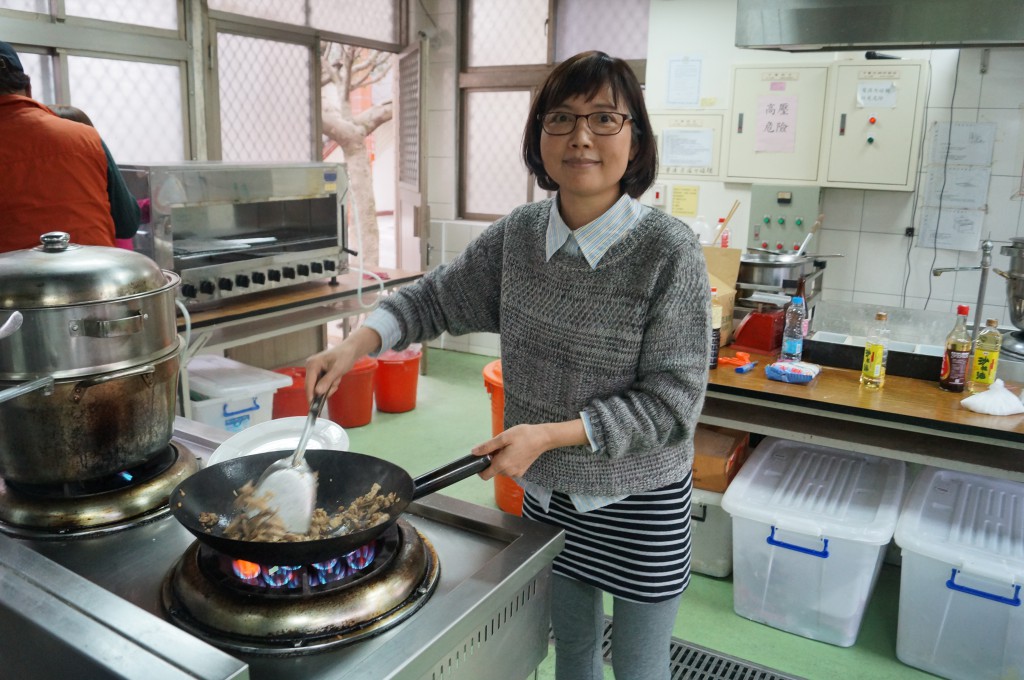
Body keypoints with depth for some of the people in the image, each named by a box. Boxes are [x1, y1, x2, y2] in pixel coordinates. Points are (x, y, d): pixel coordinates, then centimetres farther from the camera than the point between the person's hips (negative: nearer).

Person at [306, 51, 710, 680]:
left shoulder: (670, 251, -21)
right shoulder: (518, 236, -6)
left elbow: (672, 400, -21)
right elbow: (438, 297, 6)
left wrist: (550, 433, -25)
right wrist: (359, 343, -10)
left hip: (640, 502, -4)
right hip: (548, 489, 4)